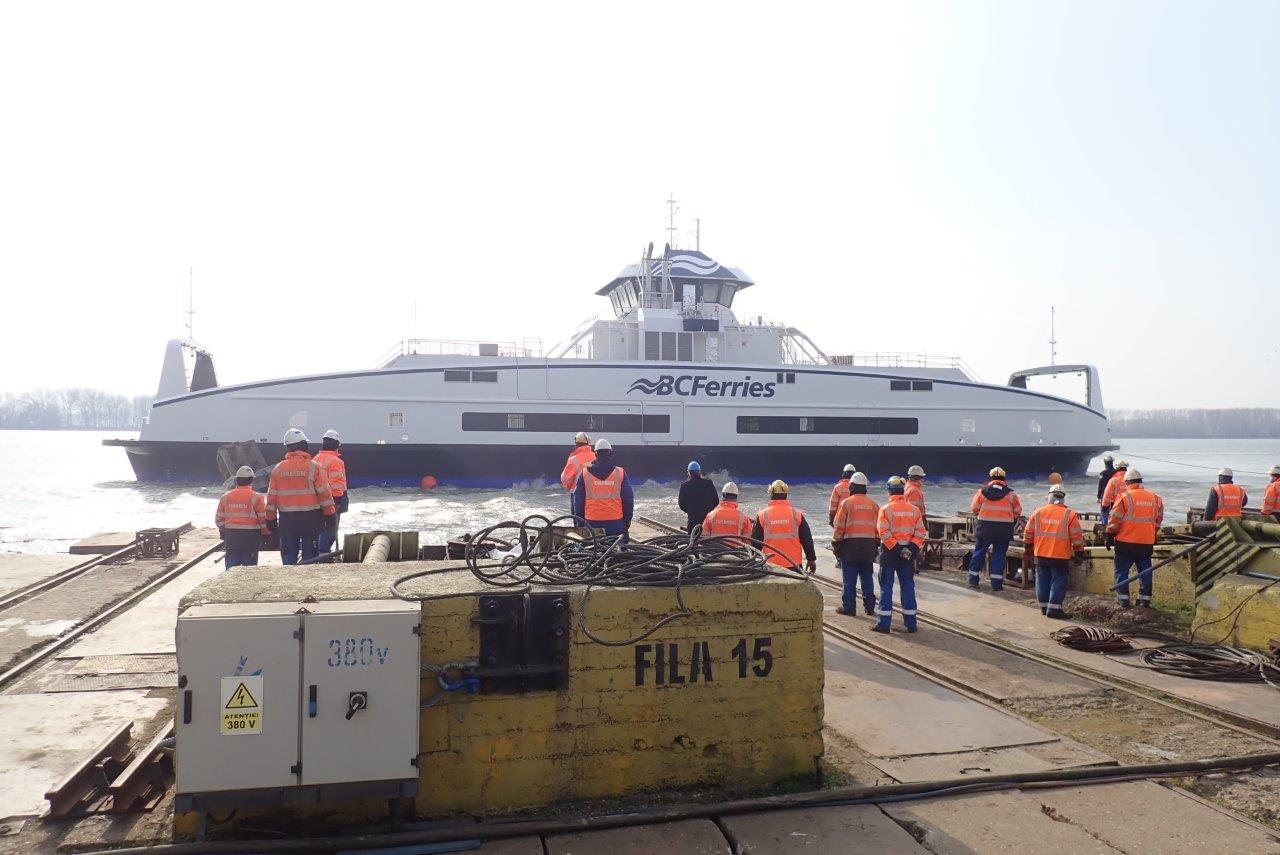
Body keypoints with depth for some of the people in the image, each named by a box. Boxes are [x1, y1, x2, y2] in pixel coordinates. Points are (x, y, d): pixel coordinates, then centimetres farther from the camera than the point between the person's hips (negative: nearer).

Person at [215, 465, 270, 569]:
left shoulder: (226, 497, 5)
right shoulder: (256, 497, -8)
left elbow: (219, 519, 10)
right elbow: (263, 519, -8)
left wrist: (223, 534, 23)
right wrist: (266, 534, 5)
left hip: (231, 536, 4)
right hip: (250, 536, -4)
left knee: (231, 567, 10)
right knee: (249, 566, 3)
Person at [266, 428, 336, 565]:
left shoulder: (278, 468, 2)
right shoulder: (314, 467, -8)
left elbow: (271, 496, 5)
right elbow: (324, 493, -8)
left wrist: (271, 518, 12)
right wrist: (330, 514, -1)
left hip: (287, 519, 3)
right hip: (310, 518, -3)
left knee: (288, 555, 10)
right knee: (310, 554, 4)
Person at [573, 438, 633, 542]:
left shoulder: (585, 473, 1)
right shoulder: (620, 473, -1)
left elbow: (578, 500, 5)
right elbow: (628, 499, 2)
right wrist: (627, 520, 13)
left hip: (592, 522, 1)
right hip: (615, 522, -1)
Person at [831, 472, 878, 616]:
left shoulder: (847, 503, -6)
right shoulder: (873, 504, 7)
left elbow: (839, 526, -7)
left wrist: (835, 543, 3)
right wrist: (876, 544, 18)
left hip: (850, 545, -4)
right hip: (869, 546, 4)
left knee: (850, 579, 0)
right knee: (867, 578, 12)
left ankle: (849, 607, 2)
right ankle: (869, 607, 16)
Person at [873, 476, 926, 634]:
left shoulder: (886, 509, -10)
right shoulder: (914, 509, 3)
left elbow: (884, 534, -17)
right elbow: (920, 533, -1)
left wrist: (897, 549, -13)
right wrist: (912, 549, -6)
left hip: (890, 551, -4)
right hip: (908, 552, 4)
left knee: (886, 587, 2)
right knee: (908, 586, 11)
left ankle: (883, 623, 3)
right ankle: (910, 623, 15)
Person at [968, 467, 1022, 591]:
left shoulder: (983, 491, 0)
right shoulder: (1010, 493, 0)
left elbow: (974, 508, 3)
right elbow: (1018, 511, 4)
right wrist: (1011, 522, 19)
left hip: (985, 526, 0)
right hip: (1004, 528, 0)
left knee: (979, 552, 12)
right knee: (999, 554, 6)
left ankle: (973, 579, 18)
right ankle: (996, 583, 6)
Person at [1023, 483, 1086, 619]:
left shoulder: (1038, 512, 2)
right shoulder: (1070, 515, -5)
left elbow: (1028, 532, 8)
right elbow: (1077, 536, -3)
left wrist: (1028, 547, 21)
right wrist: (1079, 552, 8)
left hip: (1041, 554, 3)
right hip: (1060, 557, -3)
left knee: (1042, 580, 12)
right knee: (1058, 581, 3)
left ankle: (1044, 607, 19)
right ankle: (1054, 608, -1)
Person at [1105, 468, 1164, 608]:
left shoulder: (1125, 497, -10)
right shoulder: (1154, 497, 6)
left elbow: (1115, 520, -10)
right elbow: (1158, 520, 15)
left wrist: (1109, 536, 0)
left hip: (1126, 542, -5)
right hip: (1146, 543, 5)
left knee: (1122, 571, 4)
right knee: (1145, 571, 13)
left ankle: (1123, 599, 3)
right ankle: (1145, 599, 16)